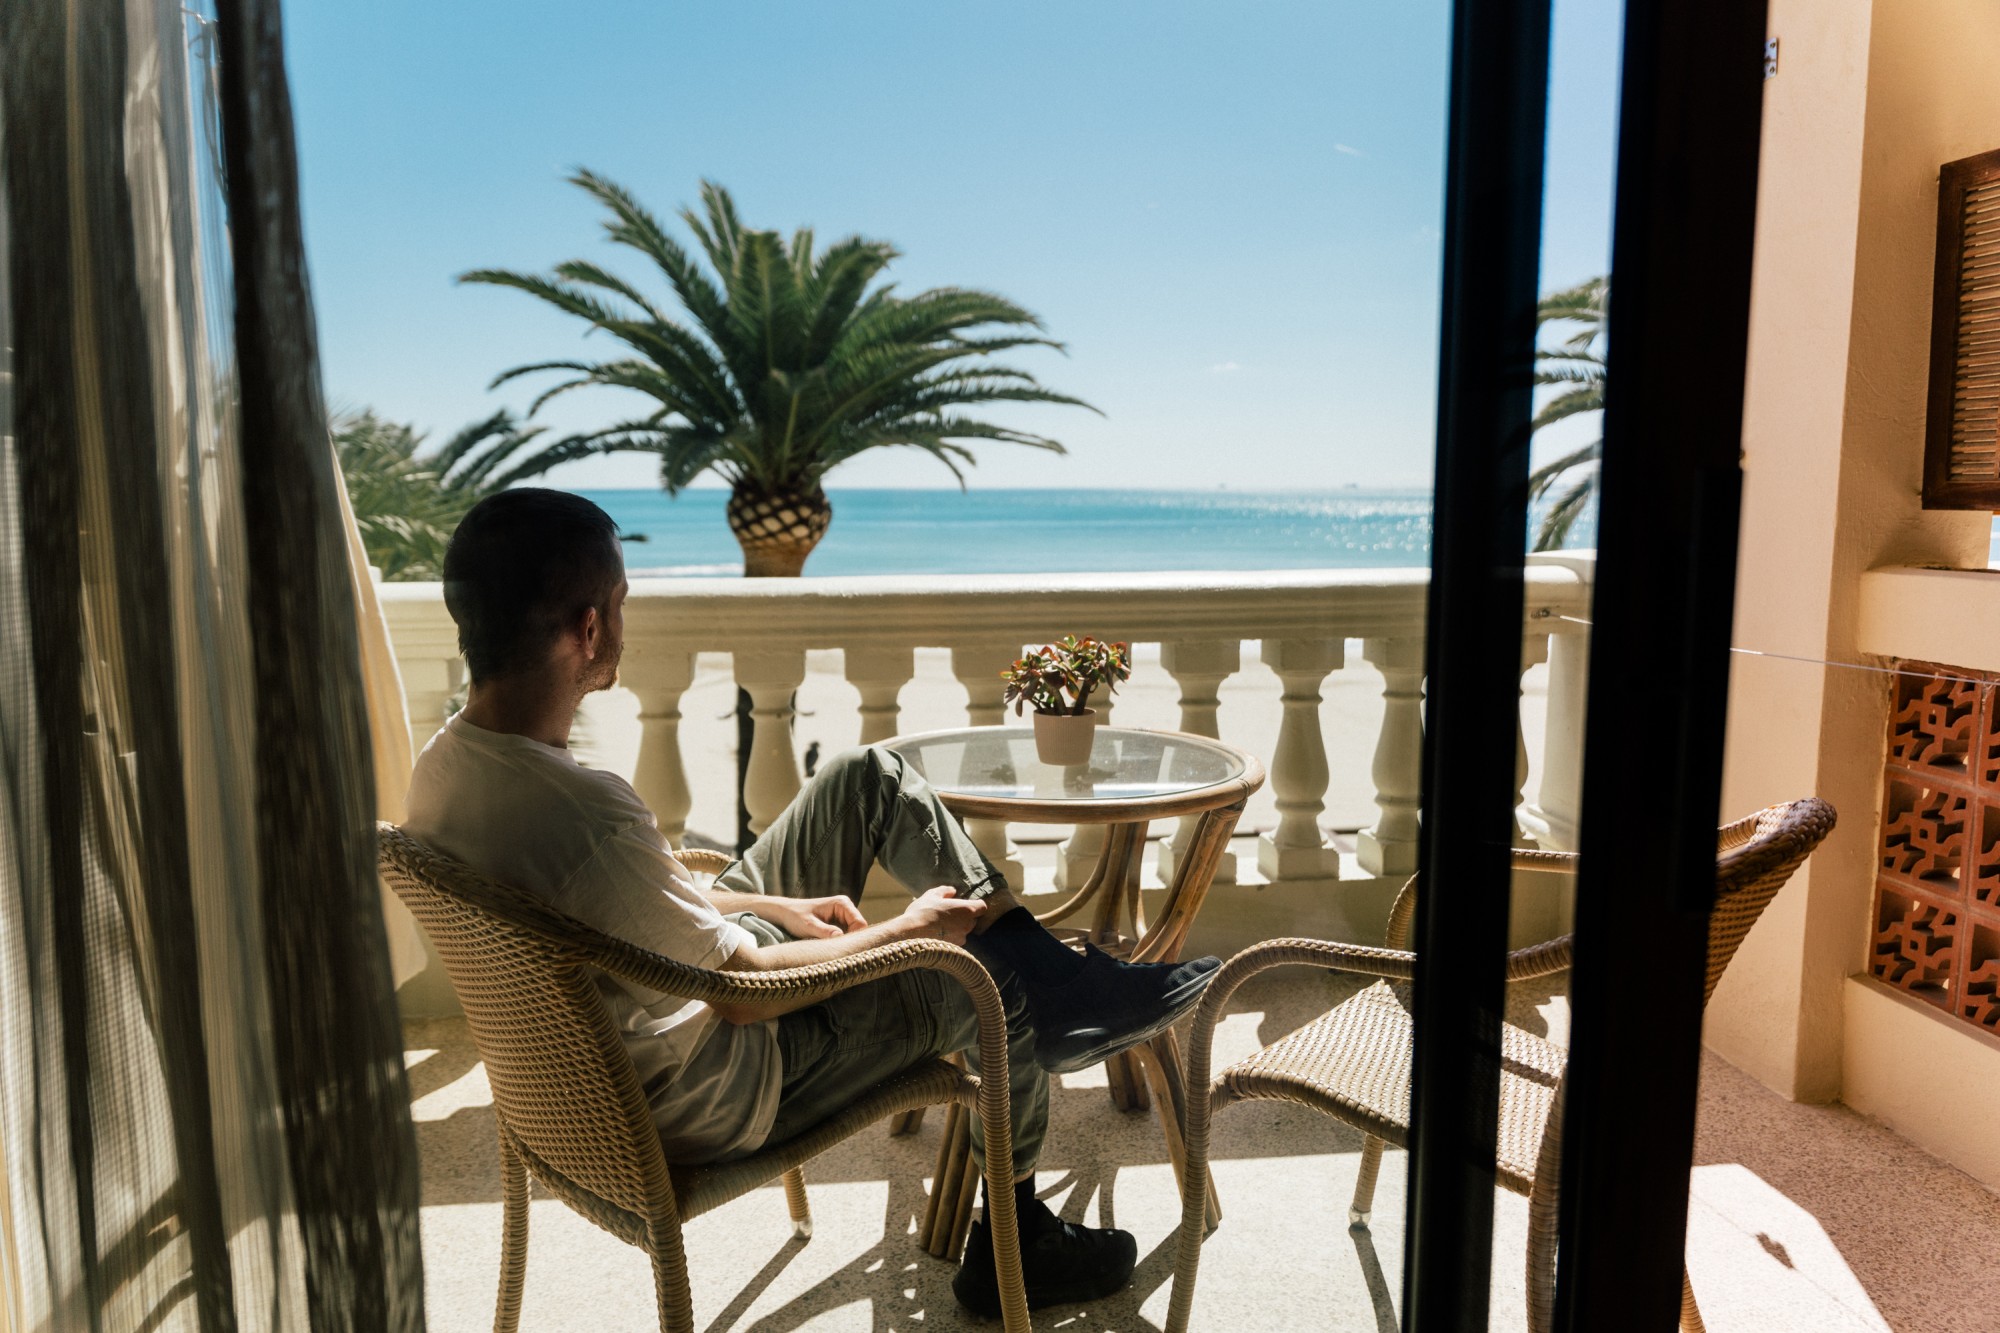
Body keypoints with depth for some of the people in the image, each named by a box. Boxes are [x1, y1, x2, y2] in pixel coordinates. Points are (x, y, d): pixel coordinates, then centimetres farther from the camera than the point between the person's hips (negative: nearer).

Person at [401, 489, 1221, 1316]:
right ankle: (1015, 1243, 33)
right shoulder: (588, 820, -38)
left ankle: (1070, 985, 16)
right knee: (996, 985, 5)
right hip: (709, 1100, -8)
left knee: (868, 778, 5)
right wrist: (907, 931, -9)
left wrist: (770, 906, 8)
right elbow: (745, 992, -24)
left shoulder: (444, 765, -8)